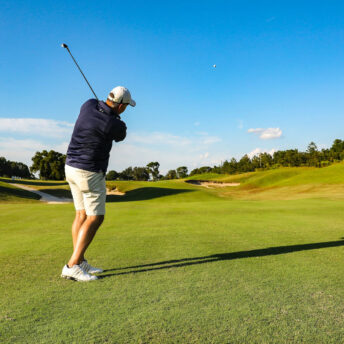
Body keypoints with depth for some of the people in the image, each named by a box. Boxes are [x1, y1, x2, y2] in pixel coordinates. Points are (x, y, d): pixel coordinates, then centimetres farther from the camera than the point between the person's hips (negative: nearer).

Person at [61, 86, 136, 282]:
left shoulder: (89, 105, 1)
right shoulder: (117, 125, -17)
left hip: (72, 167, 9)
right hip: (90, 173, -9)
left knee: (82, 215, 11)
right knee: (95, 218, -5)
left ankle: (81, 263, 15)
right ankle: (72, 266, -8)